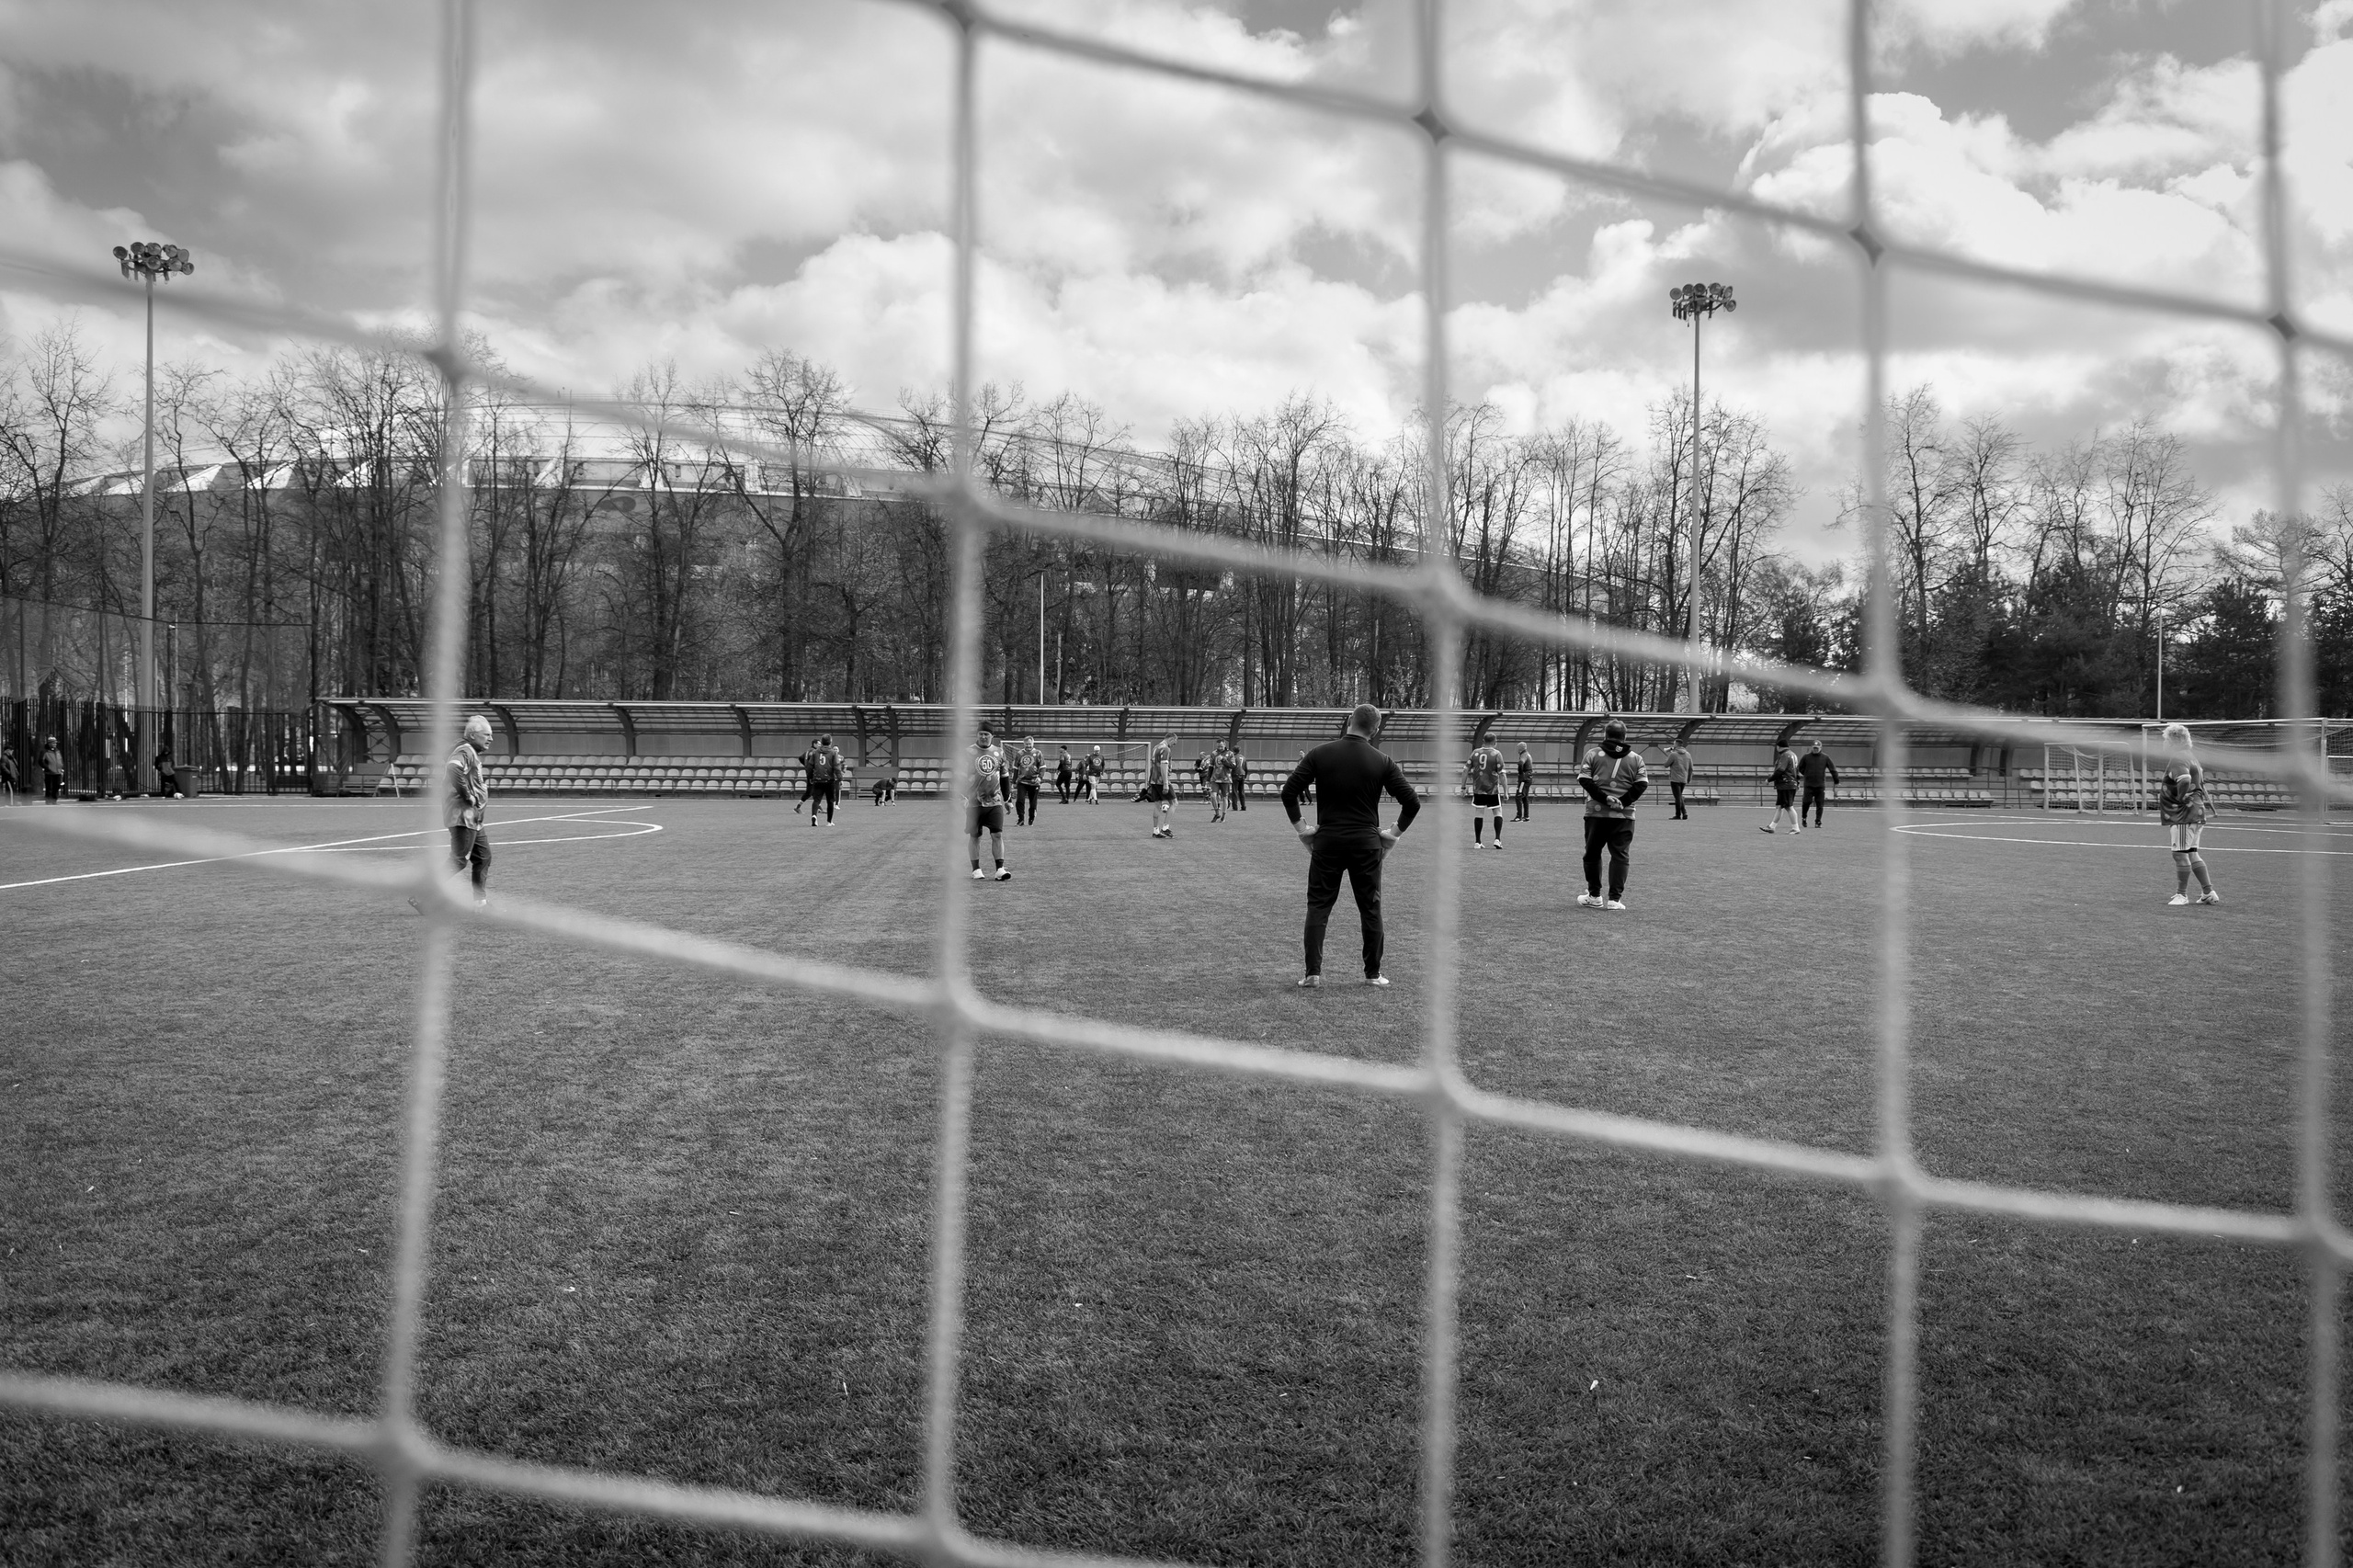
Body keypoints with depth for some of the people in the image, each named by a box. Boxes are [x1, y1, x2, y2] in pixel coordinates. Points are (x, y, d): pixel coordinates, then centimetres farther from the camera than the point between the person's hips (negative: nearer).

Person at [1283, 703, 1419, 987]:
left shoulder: (1320, 754, -4)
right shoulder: (1383, 761, -3)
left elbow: (1289, 791, -6)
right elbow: (1412, 802, -4)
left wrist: (1300, 826, 3)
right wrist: (1396, 831, 7)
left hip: (1327, 841, 0)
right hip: (1367, 843, 0)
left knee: (1318, 907, 7)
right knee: (1370, 909, 10)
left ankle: (1313, 972, 1)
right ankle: (1373, 974, 14)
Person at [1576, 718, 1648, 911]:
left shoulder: (1593, 754, 2)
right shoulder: (1635, 758, 6)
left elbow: (1584, 779, -7)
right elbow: (1642, 784, -2)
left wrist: (1604, 798, -9)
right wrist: (1623, 801, -6)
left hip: (1596, 812, 0)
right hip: (1624, 815, 1)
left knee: (1592, 853, 13)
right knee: (1620, 856, 3)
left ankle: (1594, 896, 17)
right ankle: (1615, 899, -4)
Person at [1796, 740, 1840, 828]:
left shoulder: (1825, 757, 4)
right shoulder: (1806, 757, 3)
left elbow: (1832, 768, 8)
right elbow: (1800, 767, 14)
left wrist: (1836, 779, 8)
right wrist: (1807, 775, 7)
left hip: (1820, 785, 1)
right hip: (1808, 784, -1)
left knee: (1819, 804, 1)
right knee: (1807, 801, -8)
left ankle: (1818, 821, 7)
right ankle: (1803, 817, 15)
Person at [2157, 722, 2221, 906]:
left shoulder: (2178, 759, -15)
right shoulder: (2191, 757, 17)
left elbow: (2185, 781, -30)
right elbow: (2200, 780, 24)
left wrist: (2181, 799, -18)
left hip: (2184, 815, -11)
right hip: (2197, 812, 11)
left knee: (2180, 854, -3)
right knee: (2191, 854, 16)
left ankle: (2181, 894, 3)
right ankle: (2208, 892, 16)